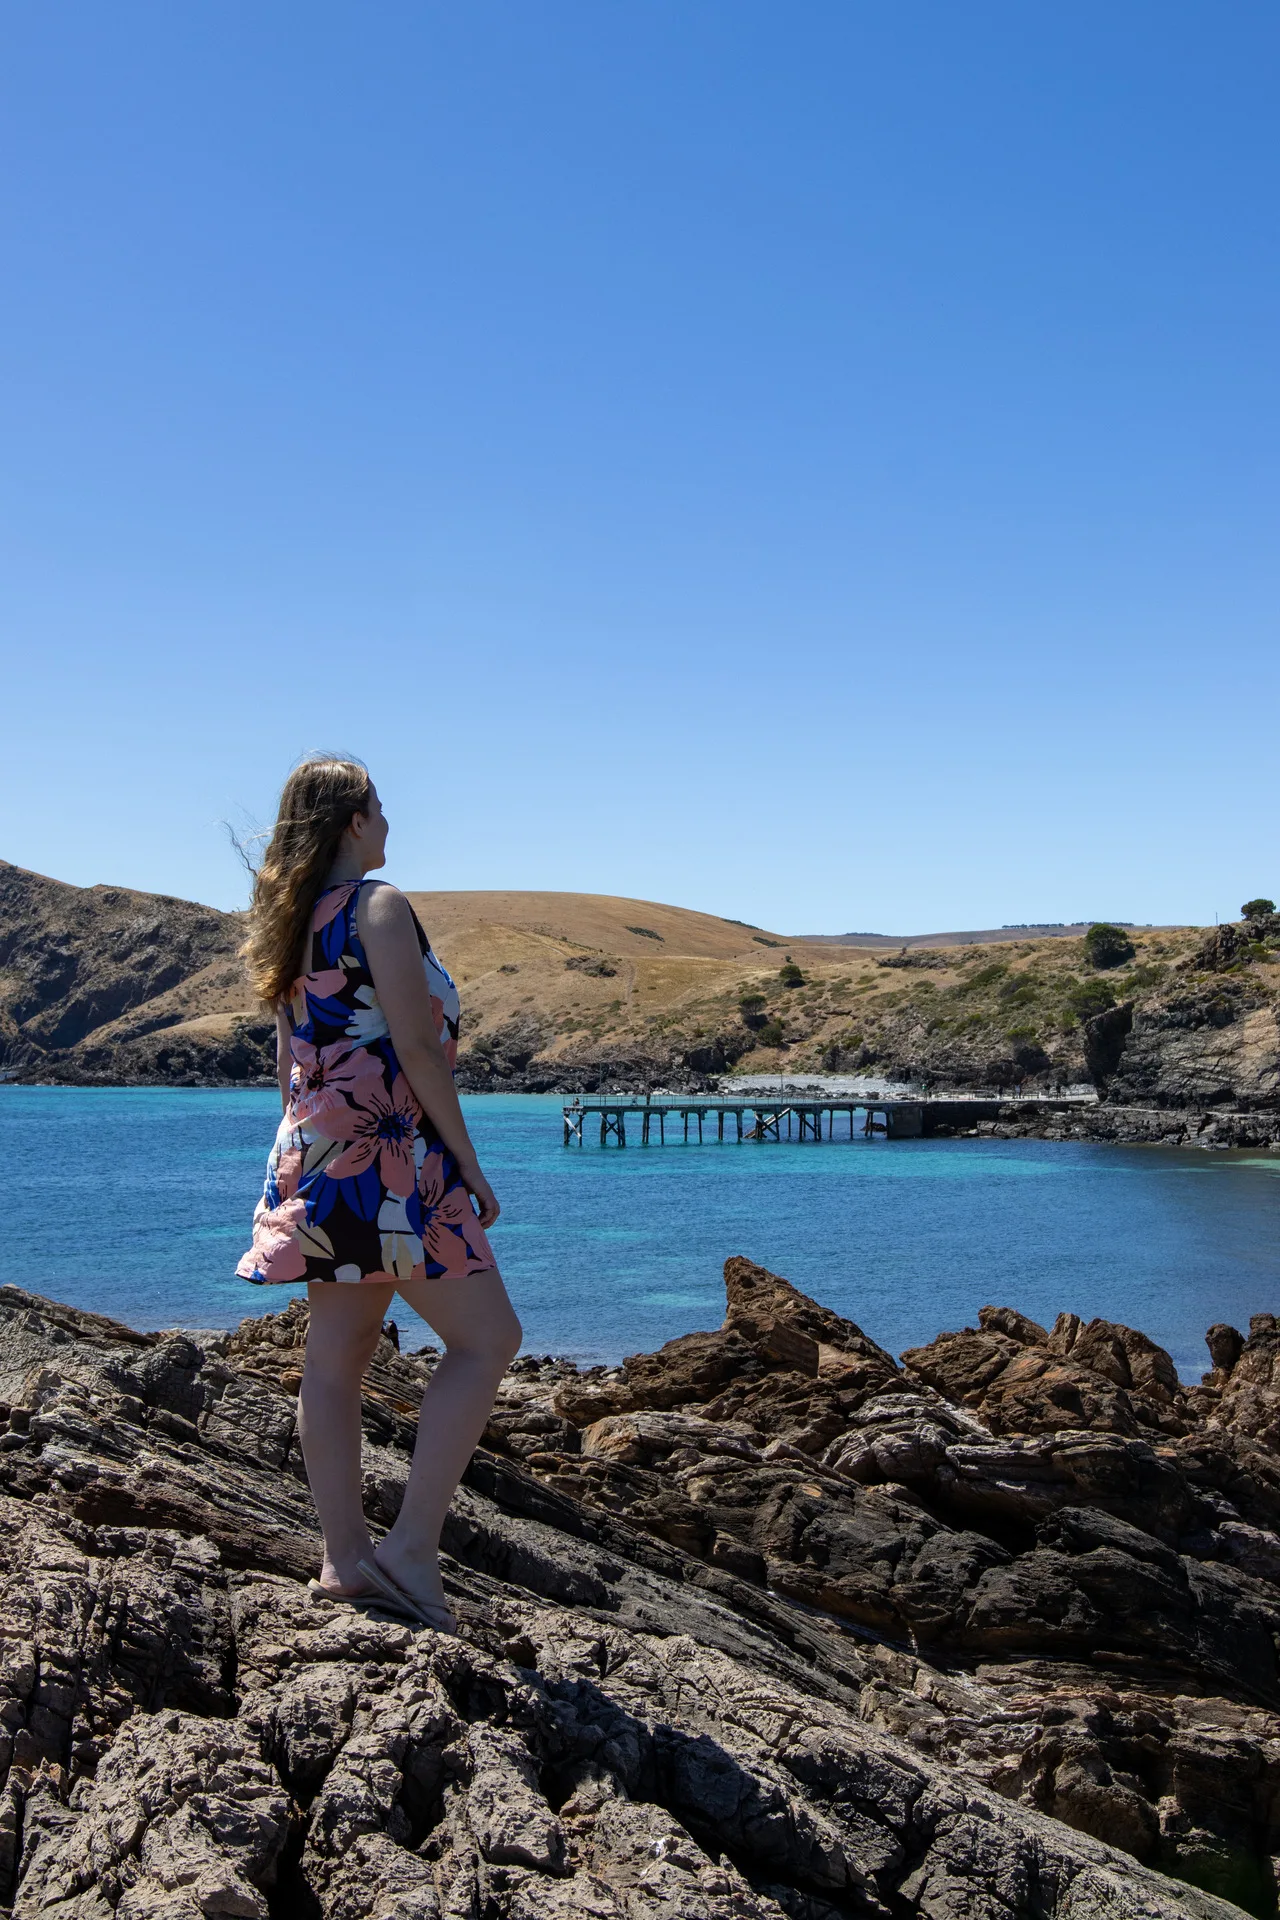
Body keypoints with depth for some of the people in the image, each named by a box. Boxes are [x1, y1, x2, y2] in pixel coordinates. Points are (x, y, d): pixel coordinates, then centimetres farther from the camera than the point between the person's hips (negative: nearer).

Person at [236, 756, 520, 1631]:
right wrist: (470, 1163, -11)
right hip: (389, 1155, -9)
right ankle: (412, 1544, -6)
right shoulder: (379, 905, -10)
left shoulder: (291, 921, 15)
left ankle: (345, 1558, 15)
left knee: (336, 1359, 9)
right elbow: (418, 1048, -16)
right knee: (487, 1338, -2)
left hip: (316, 1156, 9)